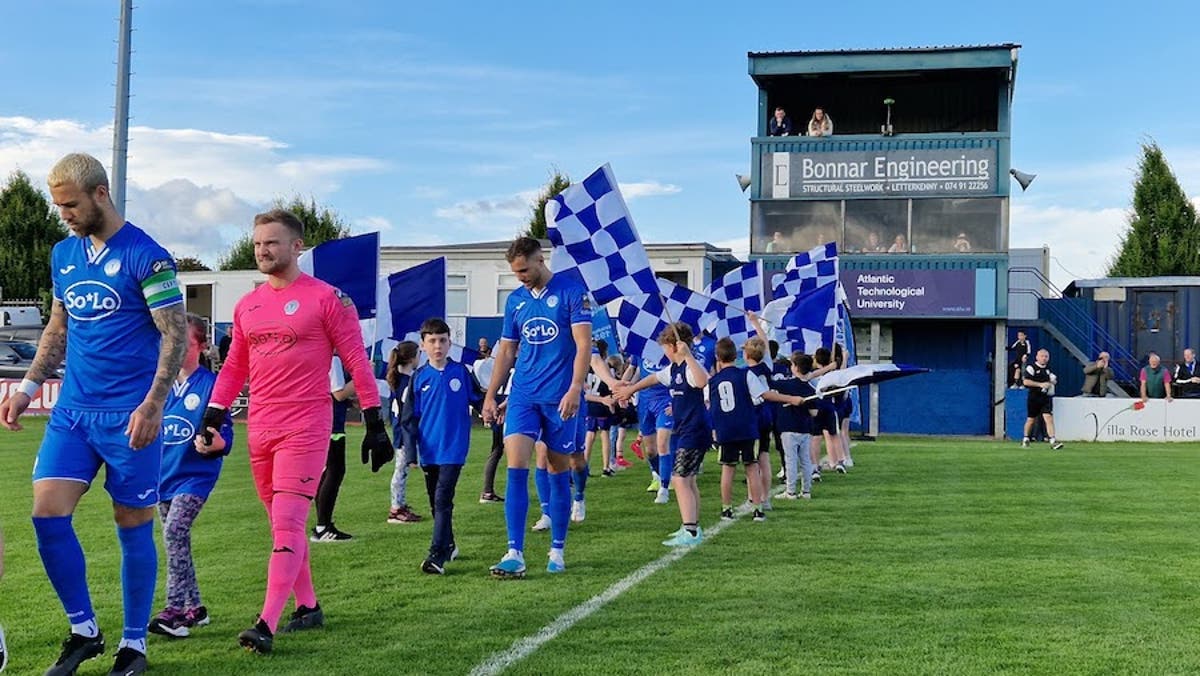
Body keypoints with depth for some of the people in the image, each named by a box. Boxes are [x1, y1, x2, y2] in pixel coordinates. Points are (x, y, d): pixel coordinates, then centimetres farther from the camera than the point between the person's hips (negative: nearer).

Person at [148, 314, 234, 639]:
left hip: (195, 473, -6)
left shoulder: (211, 383, -9)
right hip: (164, 474, 6)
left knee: (174, 531, -20)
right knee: (177, 540, 11)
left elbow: (225, 432, -10)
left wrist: (219, 443, -30)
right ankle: (194, 608, 23)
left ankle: (175, 609, -19)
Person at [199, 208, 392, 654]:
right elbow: (234, 369, 20)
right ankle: (308, 607, 26)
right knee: (283, 526, 12)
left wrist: (375, 424, -5)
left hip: (305, 428, -6)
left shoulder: (326, 298, -4)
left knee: (287, 525, -13)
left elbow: (357, 363, -3)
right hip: (260, 431, 6)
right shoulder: (246, 306, 13)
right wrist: (210, 420, 13)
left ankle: (266, 625, -17)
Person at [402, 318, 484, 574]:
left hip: (453, 448, -3)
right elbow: (410, 418, 5)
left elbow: (478, 400, 10)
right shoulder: (419, 377, 4)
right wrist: (412, 452, -1)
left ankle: (437, 555, -15)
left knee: (443, 499, -13)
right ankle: (448, 546, 31)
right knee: (436, 502, 14)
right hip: (429, 450, 3)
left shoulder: (461, 372, -1)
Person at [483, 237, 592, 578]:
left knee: (558, 473, 6)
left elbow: (584, 344, -11)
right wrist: (490, 396, 12)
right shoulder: (515, 300, 10)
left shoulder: (572, 291, -5)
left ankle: (557, 551, 18)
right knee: (516, 469, -10)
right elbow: (505, 351, 16)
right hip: (523, 395, 4)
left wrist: (575, 389, -21)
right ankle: (515, 553, -9)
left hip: (561, 397, -3)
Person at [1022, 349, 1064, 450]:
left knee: (1049, 418, -12)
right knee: (1031, 419, 9)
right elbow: (1025, 381, -17)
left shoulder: (1049, 368, 13)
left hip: (1046, 397, 3)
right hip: (1034, 397, -3)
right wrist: (1040, 384, -21)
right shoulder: (1031, 367, -7)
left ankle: (1053, 441, -17)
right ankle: (1025, 439, 29)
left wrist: (1053, 381, 4)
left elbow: (1054, 380, 30)